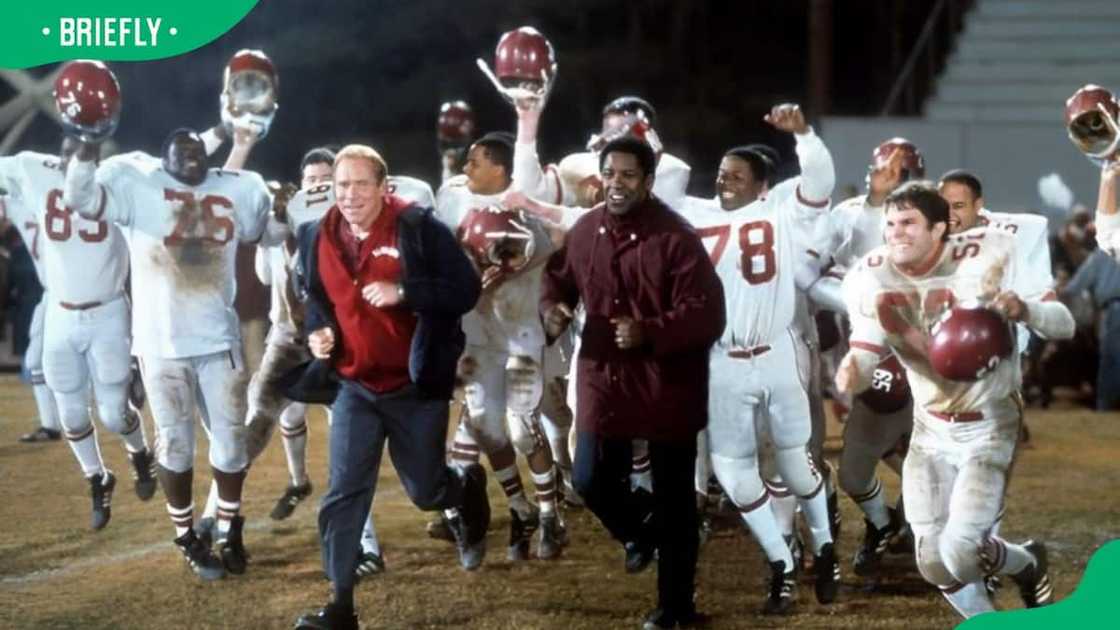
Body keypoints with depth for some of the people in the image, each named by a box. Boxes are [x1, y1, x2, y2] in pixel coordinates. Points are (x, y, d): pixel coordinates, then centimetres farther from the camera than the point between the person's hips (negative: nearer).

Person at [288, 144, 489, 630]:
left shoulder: (418, 227, -13)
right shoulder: (316, 237, 2)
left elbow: (466, 289, -13)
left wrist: (404, 293, -26)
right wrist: (315, 332, 0)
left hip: (416, 387, -3)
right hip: (355, 388, 3)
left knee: (426, 492, 11)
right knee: (344, 495, -4)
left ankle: (467, 488, 48)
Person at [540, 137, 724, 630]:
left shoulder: (675, 237, -17)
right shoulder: (584, 232, 0)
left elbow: (706, 316, -20)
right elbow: (558, 279, 18)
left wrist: (648, 332, -34)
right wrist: (551, 309, -5)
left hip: (668, 386, -4)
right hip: (603, 380, 5)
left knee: (673, 497, 7)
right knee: (592, 482, 7)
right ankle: (640, 532, 42)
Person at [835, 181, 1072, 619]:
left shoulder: (988, 257, -19)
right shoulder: (872, 280, -9)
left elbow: (1064, 325, -18)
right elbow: (865, 354, -7)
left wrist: (1024, 310, -42)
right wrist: (852, 371, -32)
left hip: (988, 428, -4)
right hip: (931, 430, 4)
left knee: (959, 553, -18)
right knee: (934, 562, 3)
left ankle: (1027, 563, 16)